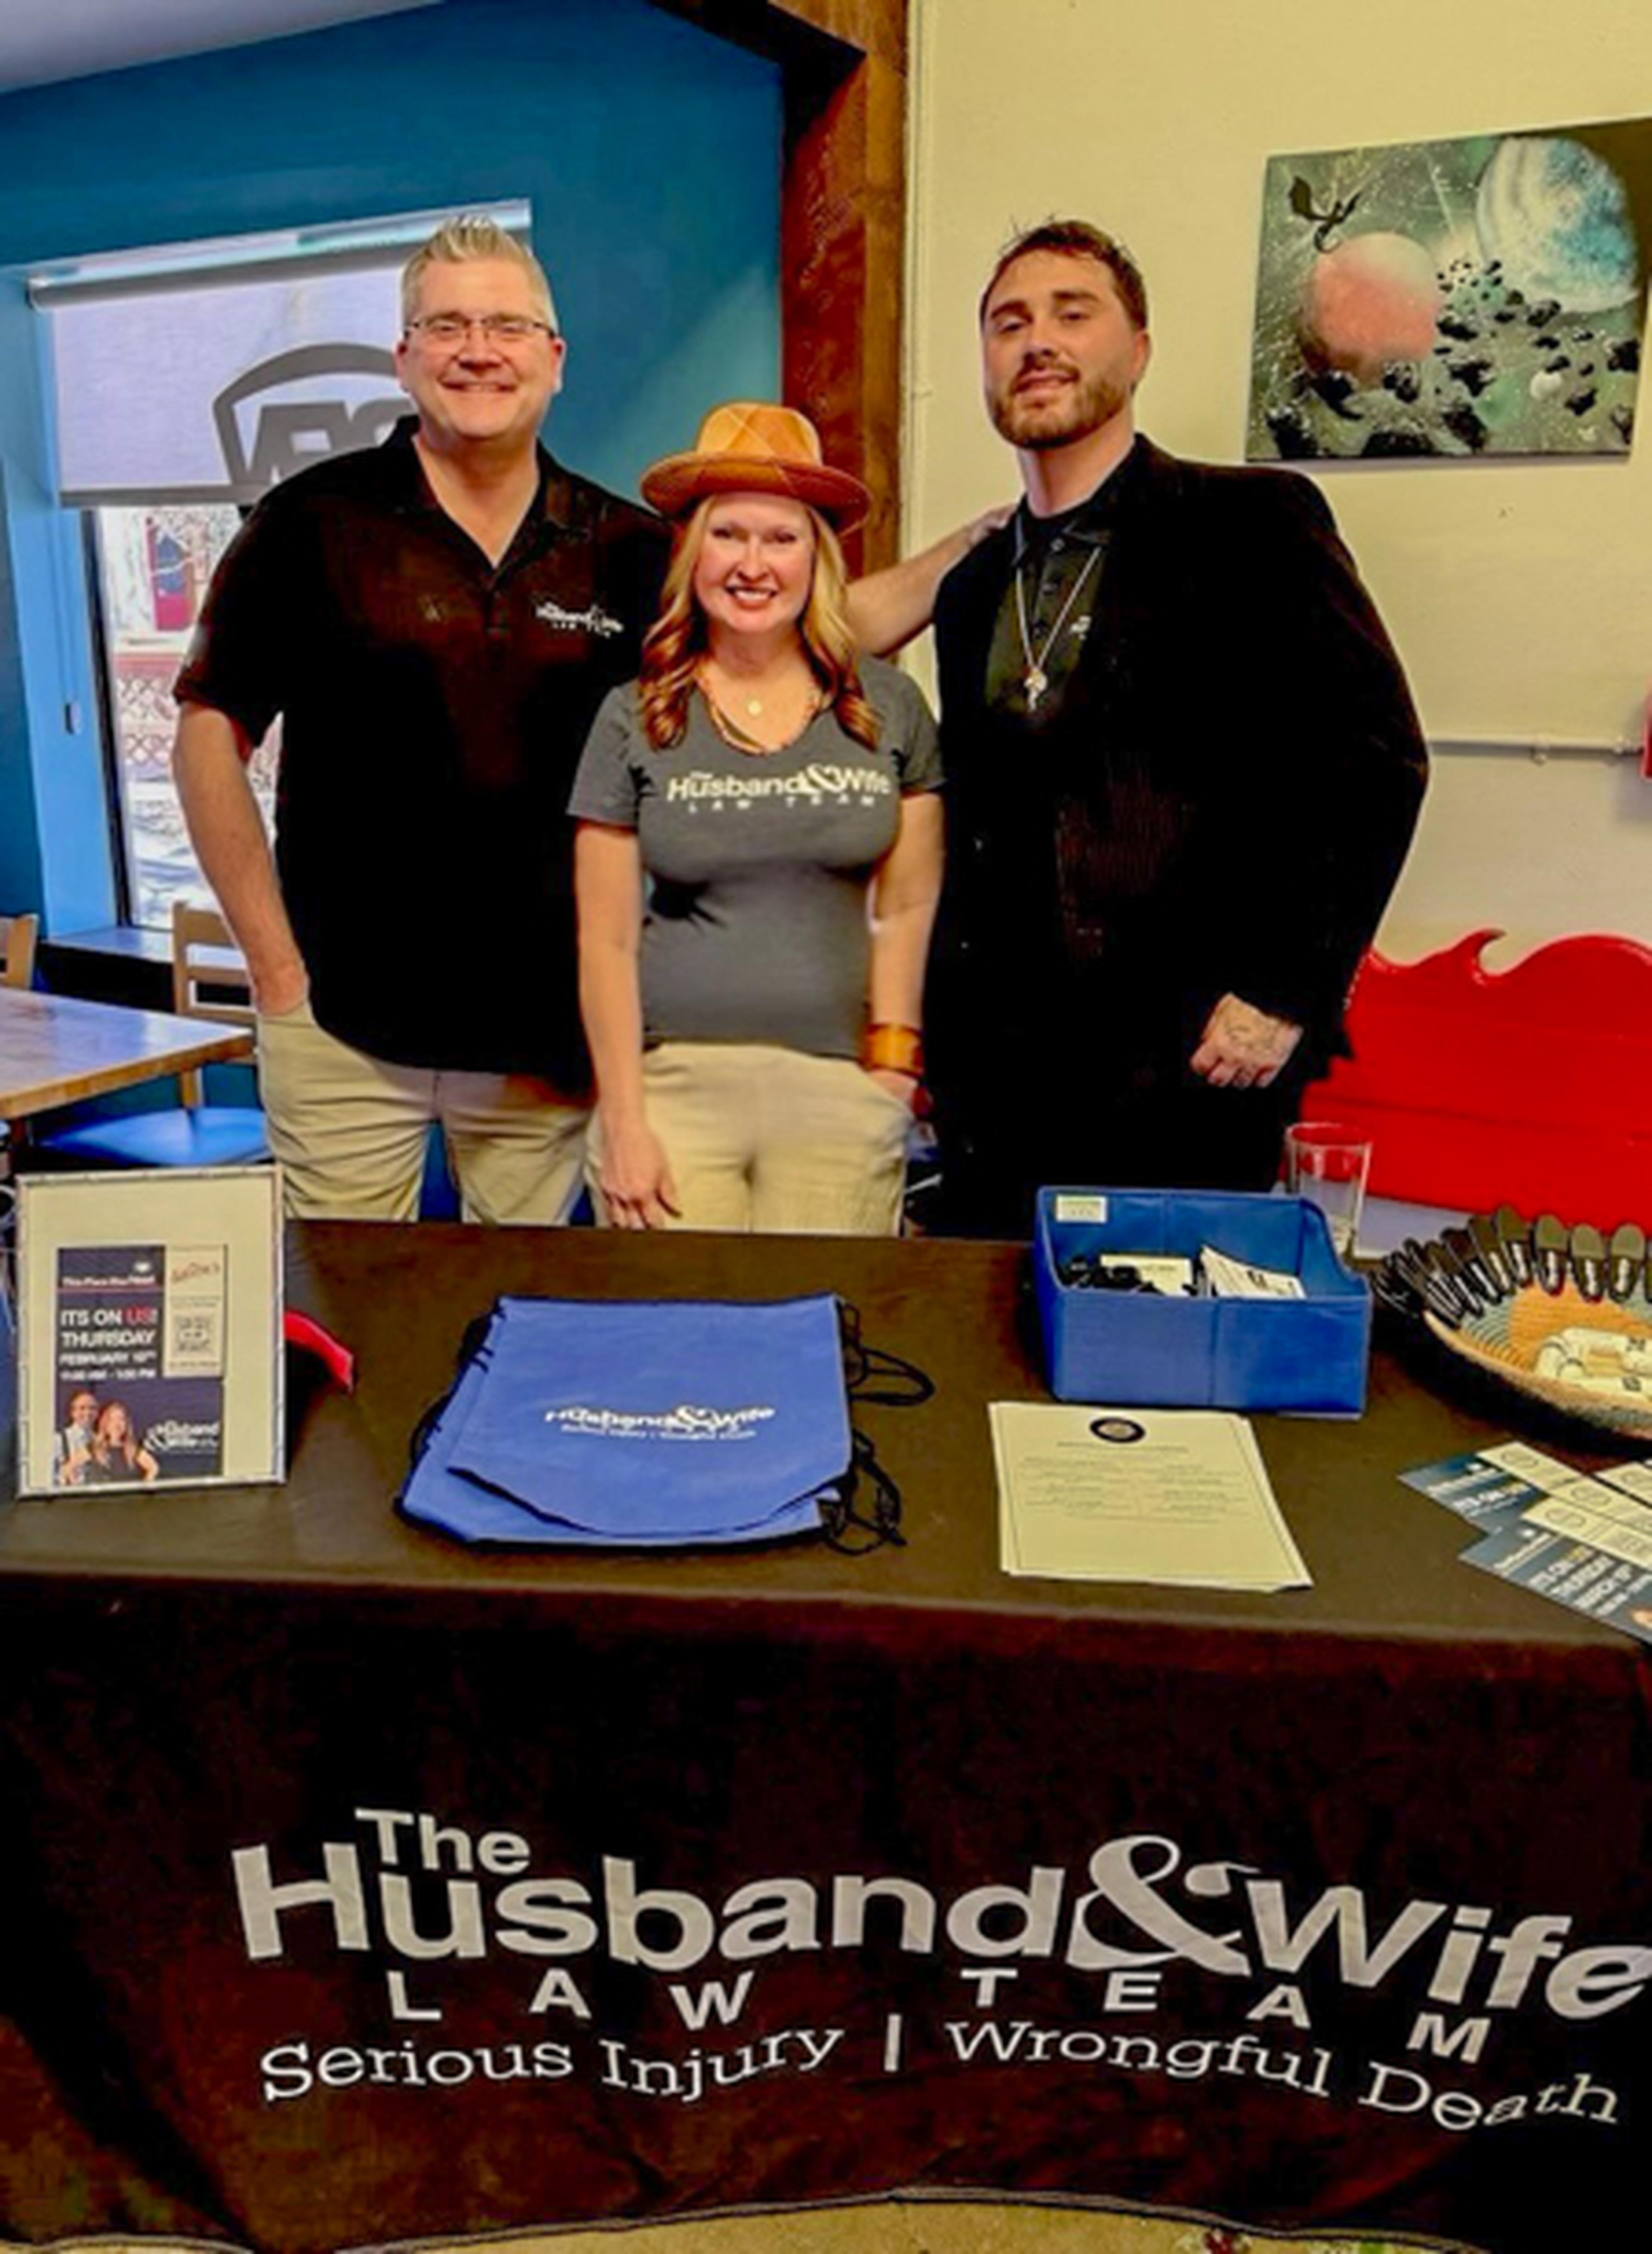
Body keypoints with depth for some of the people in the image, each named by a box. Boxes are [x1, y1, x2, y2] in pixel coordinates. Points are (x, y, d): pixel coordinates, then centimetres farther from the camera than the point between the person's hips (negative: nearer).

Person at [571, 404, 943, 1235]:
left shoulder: (888, 708, 6)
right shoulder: (634, 720, 3)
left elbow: (908, 910, 9)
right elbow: (606, 942, 2)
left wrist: (893, 1067, 1)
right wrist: (622, 1124, -2)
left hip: (840, 1094, 1)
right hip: (672, 1082, 0)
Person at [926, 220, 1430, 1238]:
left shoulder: (1253, 524, -1)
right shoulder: (972, 590, 16)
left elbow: (1379, 761, -7)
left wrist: (1286, 996, -13)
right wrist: (945, 1036, 12)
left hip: (1185, 1077, -5)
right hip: (998, 1087, 5)